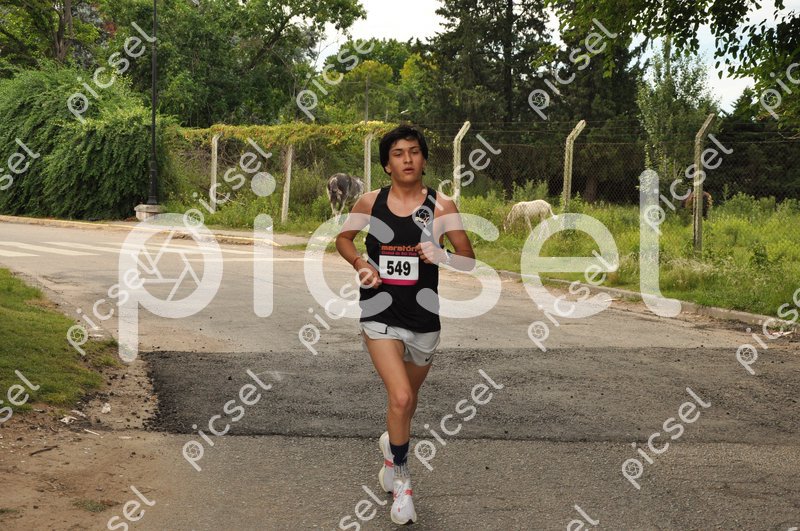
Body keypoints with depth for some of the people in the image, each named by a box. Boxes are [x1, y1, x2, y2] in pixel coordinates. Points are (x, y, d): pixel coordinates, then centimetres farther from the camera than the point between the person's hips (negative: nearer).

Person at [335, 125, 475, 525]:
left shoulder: (441, 206, -5)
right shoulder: (370, 203, -3)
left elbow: (469, 260, -2)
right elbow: (343, 238, 15)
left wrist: (442, 255, -24)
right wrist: (360, 264, -5)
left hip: (423, 316, 2)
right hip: (380, 314, -2)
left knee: (410, 396, 20)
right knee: (400, 398, -17)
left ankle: (391, 443, 53)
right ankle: (400, 479, 5)